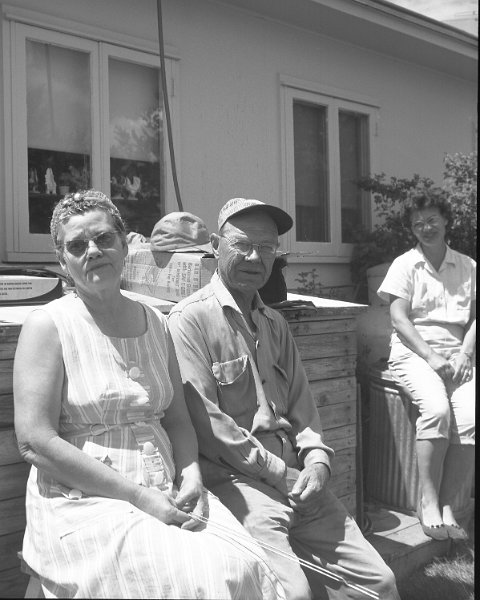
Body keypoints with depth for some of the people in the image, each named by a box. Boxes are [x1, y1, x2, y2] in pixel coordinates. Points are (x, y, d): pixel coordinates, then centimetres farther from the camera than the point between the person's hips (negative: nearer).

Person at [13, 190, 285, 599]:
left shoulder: (155, 323, 12)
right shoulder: (48, 326, -5)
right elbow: (35, 441, -13)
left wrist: (191, 474, -6)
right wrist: (138, 495, -16)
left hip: (167, 494, 5)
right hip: (82, 503, -5)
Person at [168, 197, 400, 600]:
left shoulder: (275, 324, 17)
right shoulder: (191, 319, -9)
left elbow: (300, 401, 16)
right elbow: (205, 422, -15)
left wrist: (317, 458, -2)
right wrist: (282, 474, -11)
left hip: (297, 480, 7)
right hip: (233, 477, -6)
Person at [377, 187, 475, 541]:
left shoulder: (468, 267, 16)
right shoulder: (405, 265, 7)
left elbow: (475, 318, 11)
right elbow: (399, 318, -1)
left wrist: (463, 355, -7)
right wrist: (430, 356, -12)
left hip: (455, 355, 3)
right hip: (414, 352, -2)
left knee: (470, 418, -25)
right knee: (437, 408, -31)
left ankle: (447, 505, -12)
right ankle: (428, 501, -17)